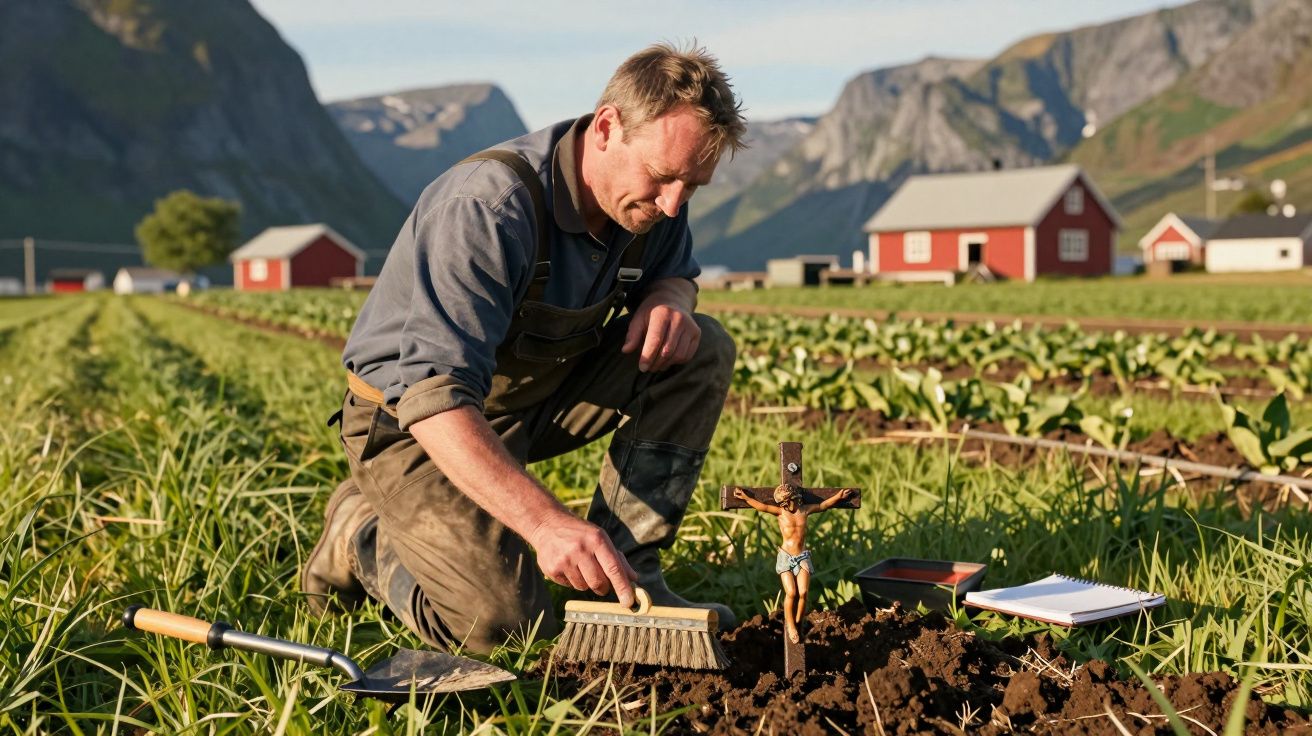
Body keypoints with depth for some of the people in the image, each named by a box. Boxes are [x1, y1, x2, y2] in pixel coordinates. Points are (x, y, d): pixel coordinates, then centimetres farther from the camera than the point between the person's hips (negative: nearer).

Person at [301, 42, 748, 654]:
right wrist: (545, 521, -53)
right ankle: (364, 534, 6)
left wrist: (669, 299, -15)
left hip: (538, 398, 7)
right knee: (504, 622, -23)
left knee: (701, 351, -11)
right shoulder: (488, 207, -33)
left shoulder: (650, 197, -9)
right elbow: (433, 394, -40)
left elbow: (674, 273, 13)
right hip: (412, 423, -7)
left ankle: (625, 571, -5)